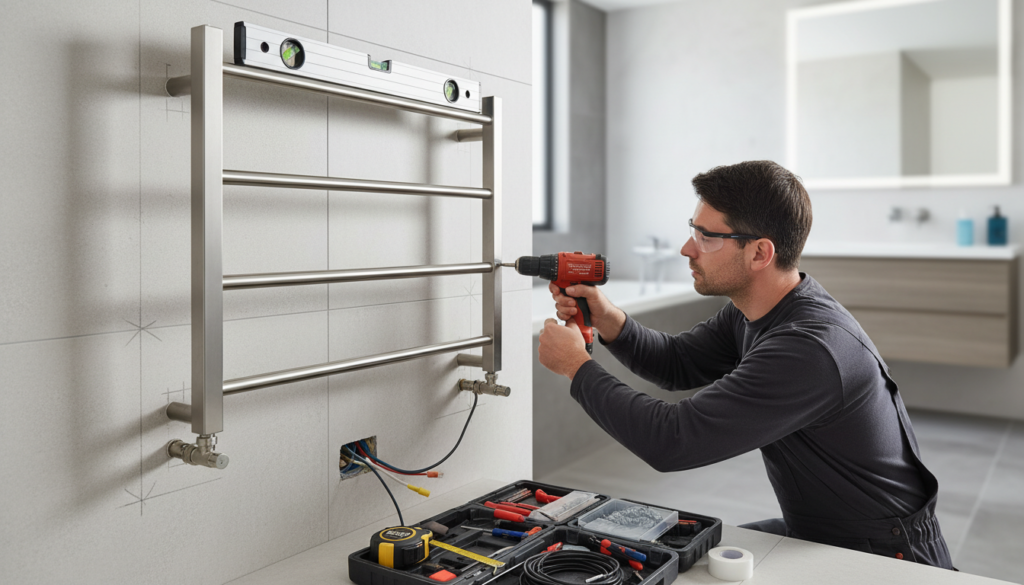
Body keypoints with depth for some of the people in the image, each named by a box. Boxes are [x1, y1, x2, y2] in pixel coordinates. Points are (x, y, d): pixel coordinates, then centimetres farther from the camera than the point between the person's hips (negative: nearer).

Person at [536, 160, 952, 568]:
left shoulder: (809, 350, -34)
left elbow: (671, 443, -33)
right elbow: (677, 364, 9)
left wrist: (577, 367, -21)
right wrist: (609, 320, -10)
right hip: (811, 534, 8)